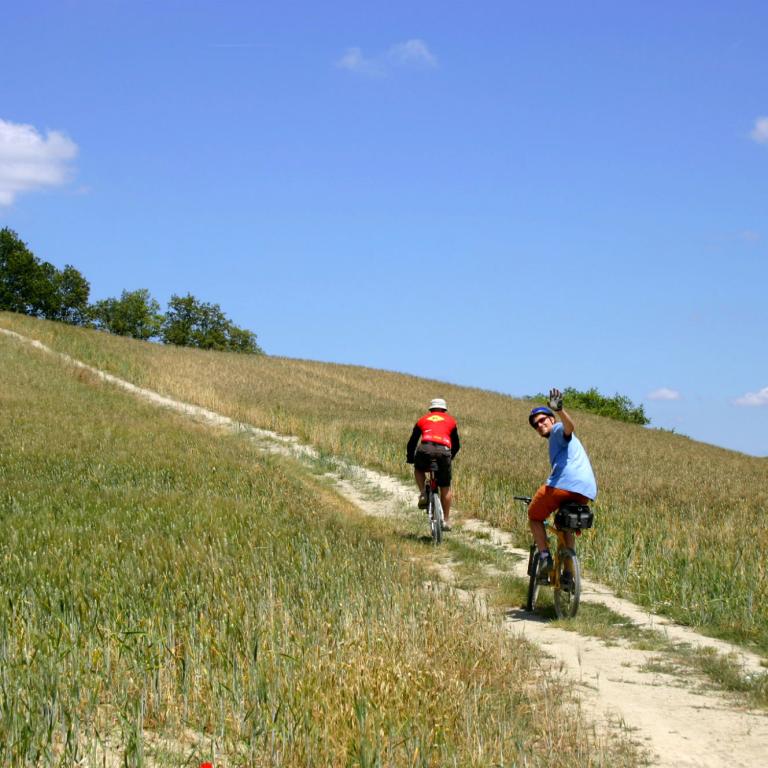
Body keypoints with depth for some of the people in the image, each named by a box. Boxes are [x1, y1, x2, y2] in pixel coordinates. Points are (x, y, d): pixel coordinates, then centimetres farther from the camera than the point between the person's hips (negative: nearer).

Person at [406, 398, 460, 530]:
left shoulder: (423, 420, 27)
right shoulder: (450, 420, 27)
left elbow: (412, 442, 28)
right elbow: (456, 445, 31)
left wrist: (410, 458, 42)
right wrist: (451, 456, 48)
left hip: (425, 450, 0)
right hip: (444, 451, 0)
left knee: (418, 469, 34)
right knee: (445, 488, 14)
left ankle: (423, 494, 12)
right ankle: (445, 521, 15)